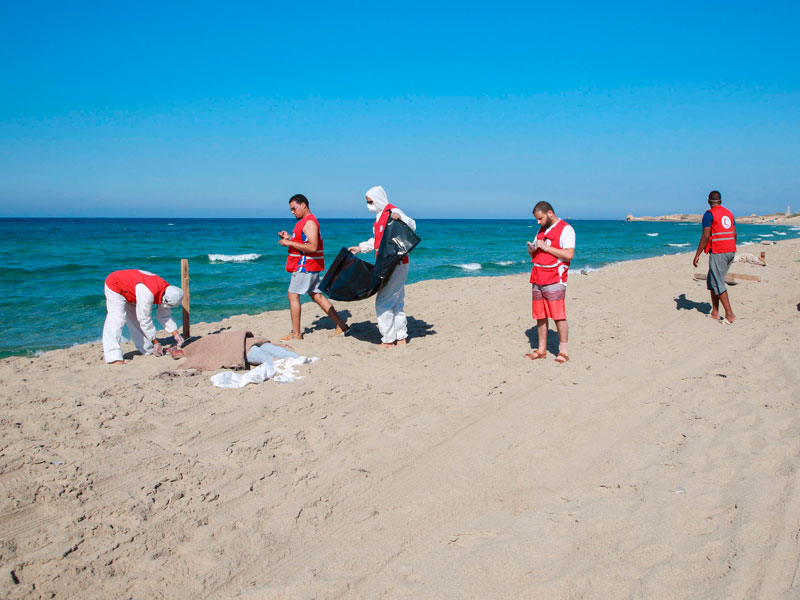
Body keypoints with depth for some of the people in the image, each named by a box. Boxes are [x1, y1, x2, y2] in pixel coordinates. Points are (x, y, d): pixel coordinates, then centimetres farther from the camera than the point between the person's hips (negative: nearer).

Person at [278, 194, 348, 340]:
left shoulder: (309, 223, -16)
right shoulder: (304, 222, 18)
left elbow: (312, 247, -25)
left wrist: (290, 243, -20)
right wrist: (288, 238, 9)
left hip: (306, 266, -10)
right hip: (311, 266, 10)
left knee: (293, 295, -5)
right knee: (316, 295, 11)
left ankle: (296, 334, -1)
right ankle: (340, 325, 12)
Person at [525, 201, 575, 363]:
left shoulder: (565, 229, -4)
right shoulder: (542, 230, 20)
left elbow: (569, 254, -15)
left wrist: (546, 247, -15)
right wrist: (531, 249, -1)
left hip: (554, 280, -7)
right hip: (538, 279, 7)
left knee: (558, 316, -7)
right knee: (540, 316, 7)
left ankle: (563, 351, 1)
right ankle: (541, 350, 14)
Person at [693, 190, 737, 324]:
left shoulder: (709, 214, -8)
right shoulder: (729, 213, 15)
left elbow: (706, 236, -14)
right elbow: (734, 234, 16)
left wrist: (697, 255, -10)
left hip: (718, 252, -8)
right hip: (730, 251, 8)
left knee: (718, 284, -3)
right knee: (712, 280, 15)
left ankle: (729, 314, -6)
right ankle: (715, 312, 15)